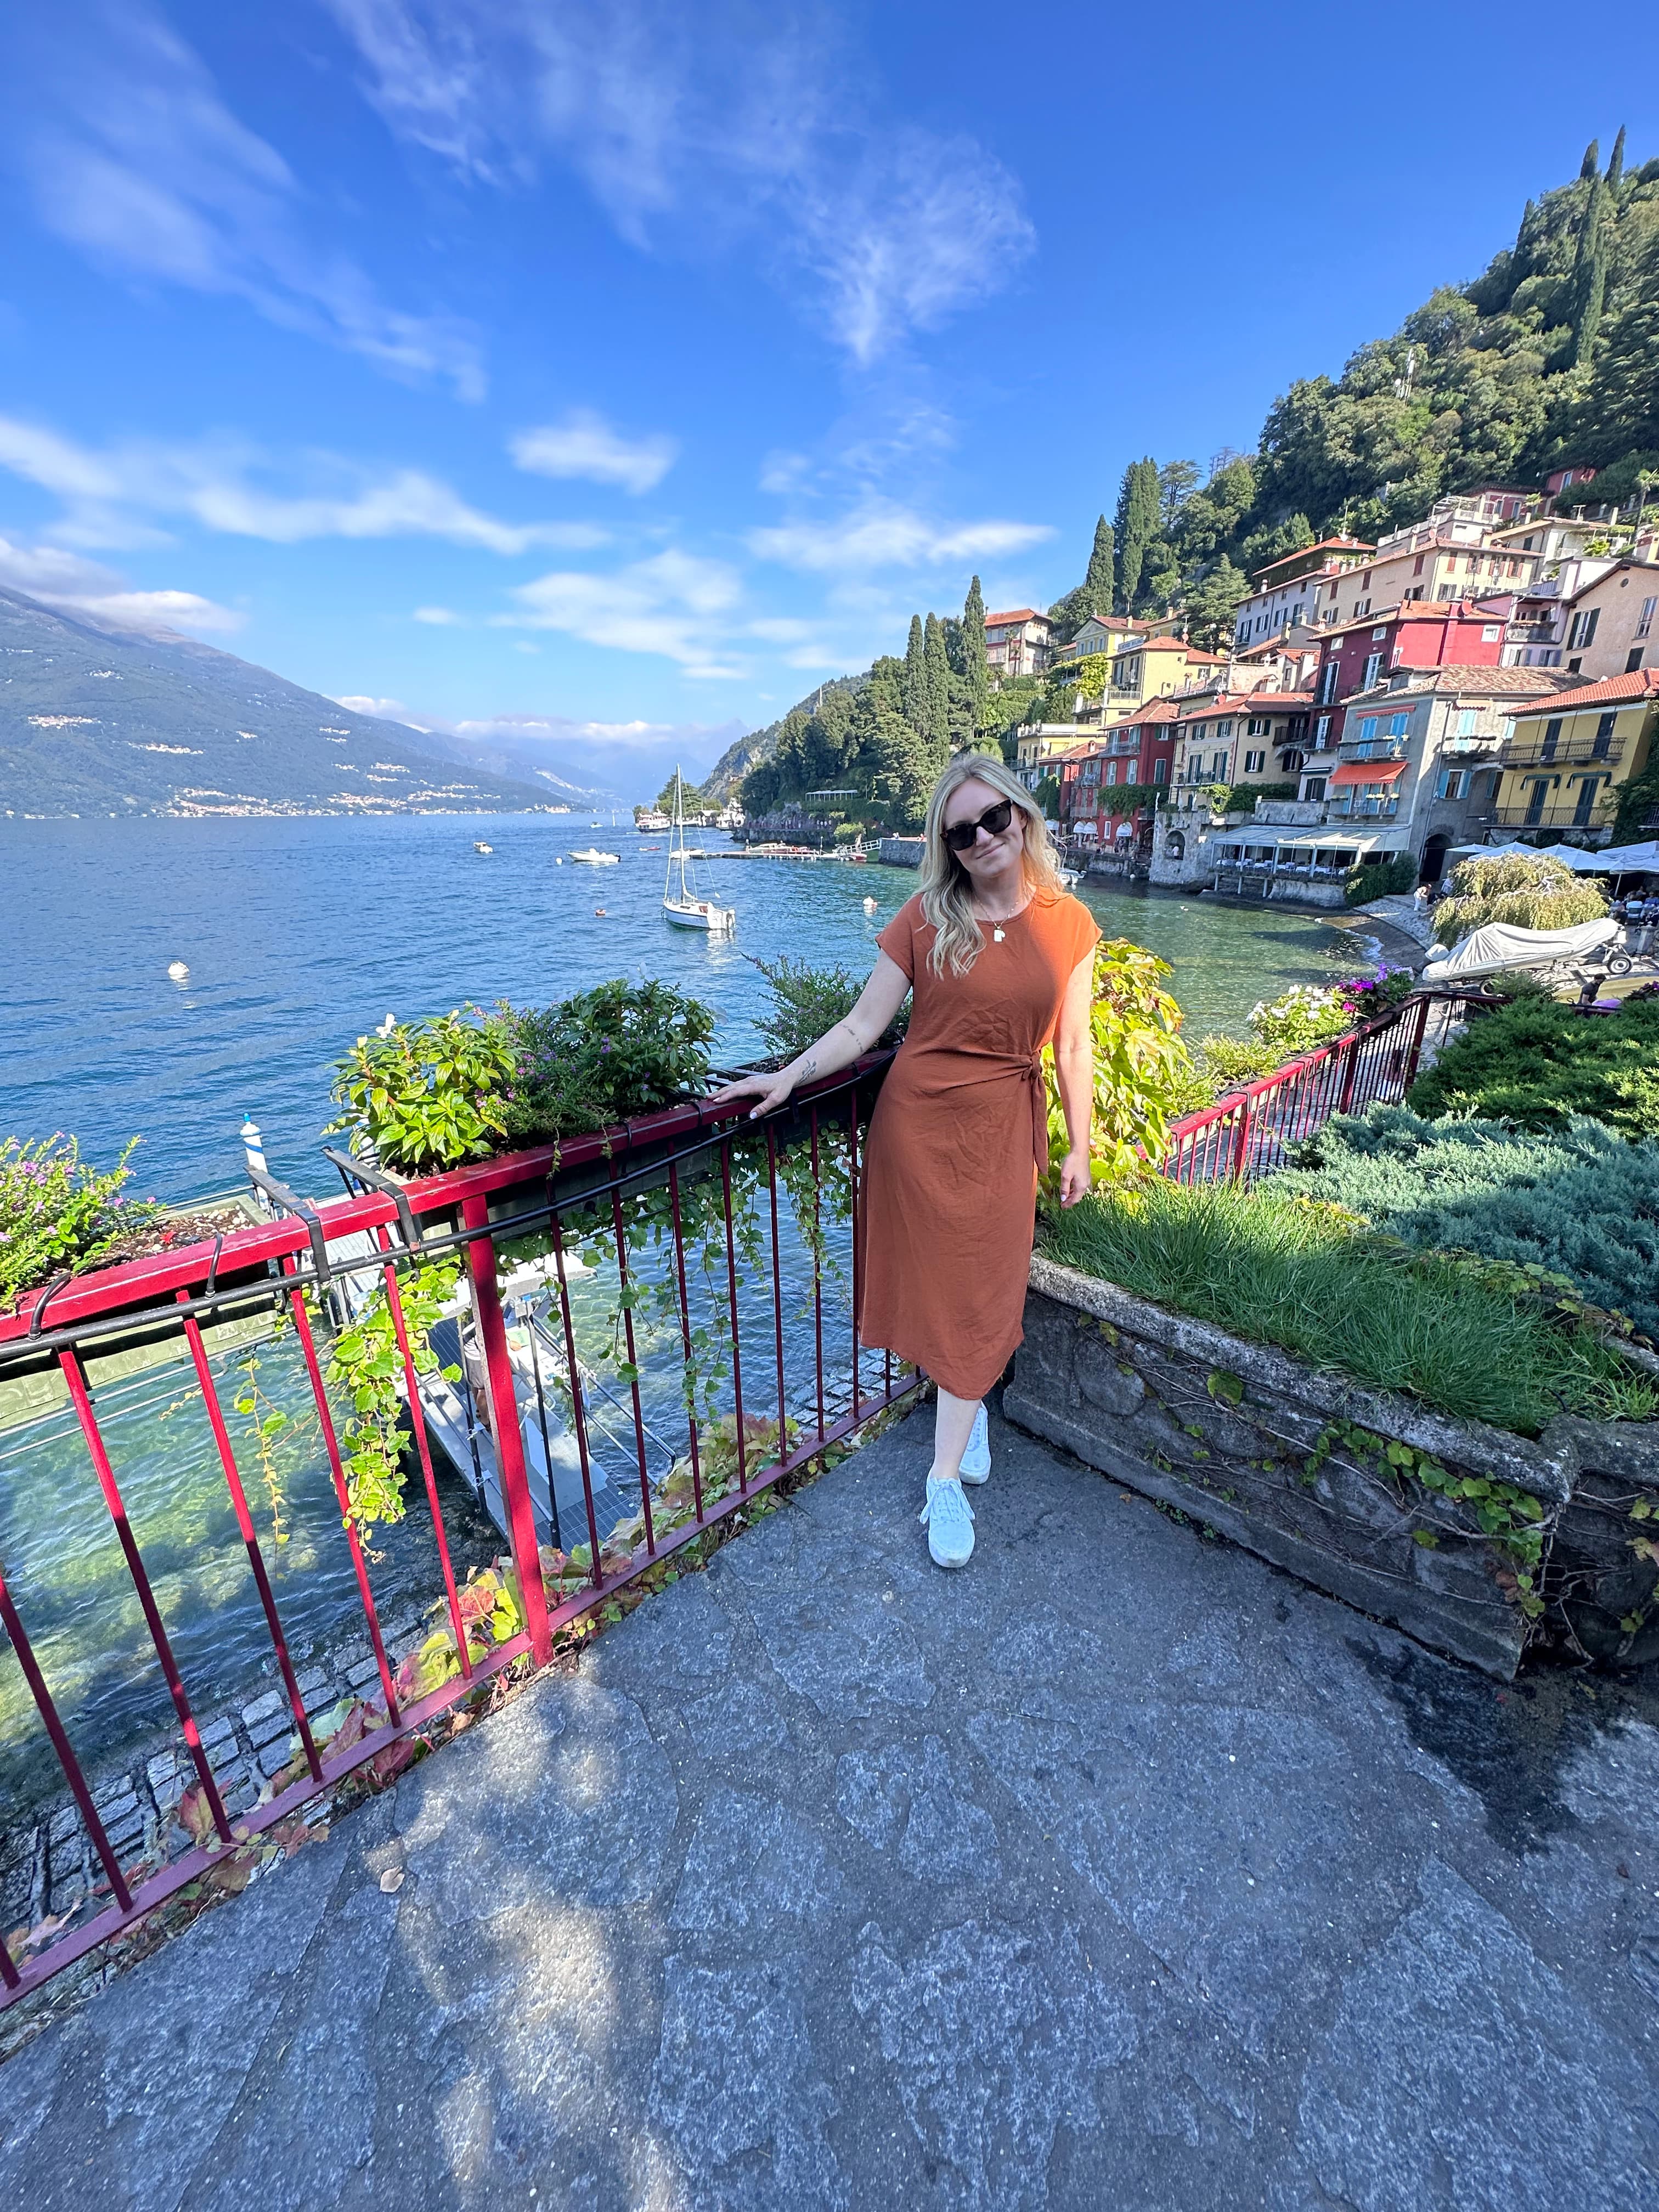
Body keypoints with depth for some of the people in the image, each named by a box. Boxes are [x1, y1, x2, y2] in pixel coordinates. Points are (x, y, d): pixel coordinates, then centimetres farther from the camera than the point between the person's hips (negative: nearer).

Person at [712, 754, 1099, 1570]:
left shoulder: (1068, 923, 0)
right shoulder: (926, 918, -3)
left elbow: (1073, 1046, 5)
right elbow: (862, 1026, -4)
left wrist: (1078, 1149, 9)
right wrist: (788, 1076, -15)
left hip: (1004, 1130, 1)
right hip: (917, 1119, 0)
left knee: (981, 1294, 5)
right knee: (934, 1280, 9)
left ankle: (946, 1480, 19)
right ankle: (969, 1403, 40)